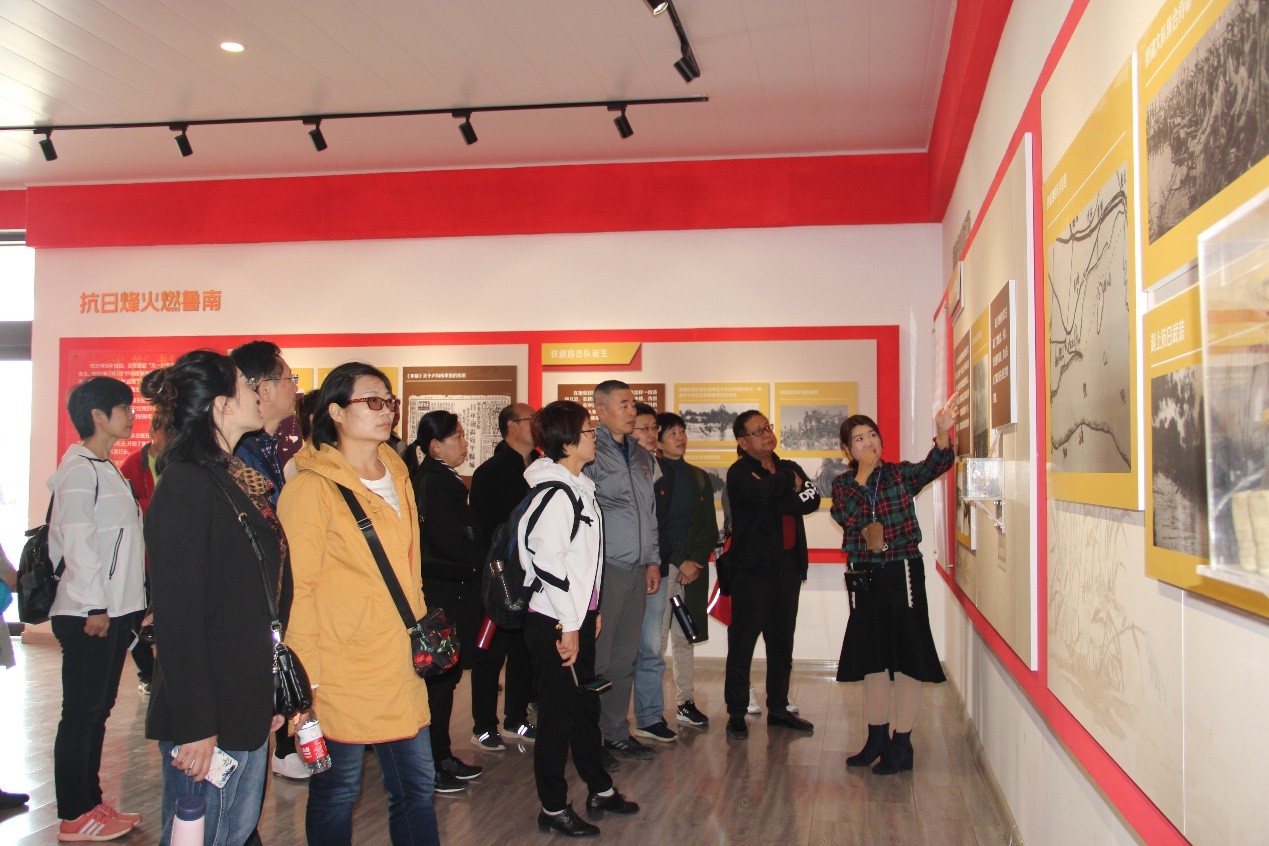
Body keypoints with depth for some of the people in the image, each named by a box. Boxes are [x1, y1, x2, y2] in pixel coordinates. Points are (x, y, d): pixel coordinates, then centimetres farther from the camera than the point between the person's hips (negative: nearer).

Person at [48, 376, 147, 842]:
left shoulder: (106, 468, 15)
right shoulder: (78, 469, -13)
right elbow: (76, 541, -19)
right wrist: (94, 605, -18)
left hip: (115, 609, 9)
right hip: (89, 613, -9)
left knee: (98, 709, 15)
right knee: (81, 712, 0)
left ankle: (91, 802, 25)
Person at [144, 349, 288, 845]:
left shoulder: (239, 480, 12)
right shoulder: (186, 485, -16)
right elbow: (177, 618, -20)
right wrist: (193, 727, -20)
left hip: (247, 708, 9)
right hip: (208, 717, -9)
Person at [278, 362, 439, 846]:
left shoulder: (397, 476, 11)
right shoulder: (311, 488, -11)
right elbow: (297, 588, -12)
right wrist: (304, 676, -13)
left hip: (400, 662, 7)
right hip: (341, 671, -6)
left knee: (416, 784, 13)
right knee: (336, 792, 9)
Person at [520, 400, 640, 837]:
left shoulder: (578, 487, 12)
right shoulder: (555, 493, -19)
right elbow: (548, 560, -23)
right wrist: (568, 624, -19)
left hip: (578, 616, 10)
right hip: (555, 623, -10)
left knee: (585, 706, 20)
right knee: (558, 714, 2)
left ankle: (599, 790, 34)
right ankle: (553, 809, 15)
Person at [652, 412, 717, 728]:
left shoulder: (699, 478, 15)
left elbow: (710, 528, 13)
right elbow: (651, 528, -6)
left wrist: (696, 561, -2)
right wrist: (679, 562, -10)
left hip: (694, 568, 5)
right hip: (662, 568, -5)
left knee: (686, 639, 10)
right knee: (655, 641, -6)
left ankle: (686, 702, 18)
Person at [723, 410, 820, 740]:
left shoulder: (789, 468, 14)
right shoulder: (739, 472, -4)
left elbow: (813, 499, -2)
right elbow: (763, 493, -24)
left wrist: (778, 500, -16)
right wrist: (790, 484, -6)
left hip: (788, 566, 6)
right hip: (753, 567, -6)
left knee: (782, 641, 12)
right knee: (742, 641, -3)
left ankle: (778, 708, 23)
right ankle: (736, 713, 5)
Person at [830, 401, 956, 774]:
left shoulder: (901, 474, -1)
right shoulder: (843, 483, 5)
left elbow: (936, 465, -20)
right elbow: (846, 517, -14)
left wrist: (943, 432, -38)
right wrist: (862, 475, -15)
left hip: (902, 572, -3)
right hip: (863, 576, 3)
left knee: (906, 658, 0)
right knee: (871, 659, 12)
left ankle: (902, 743, 10)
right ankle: (877, 737, 26)